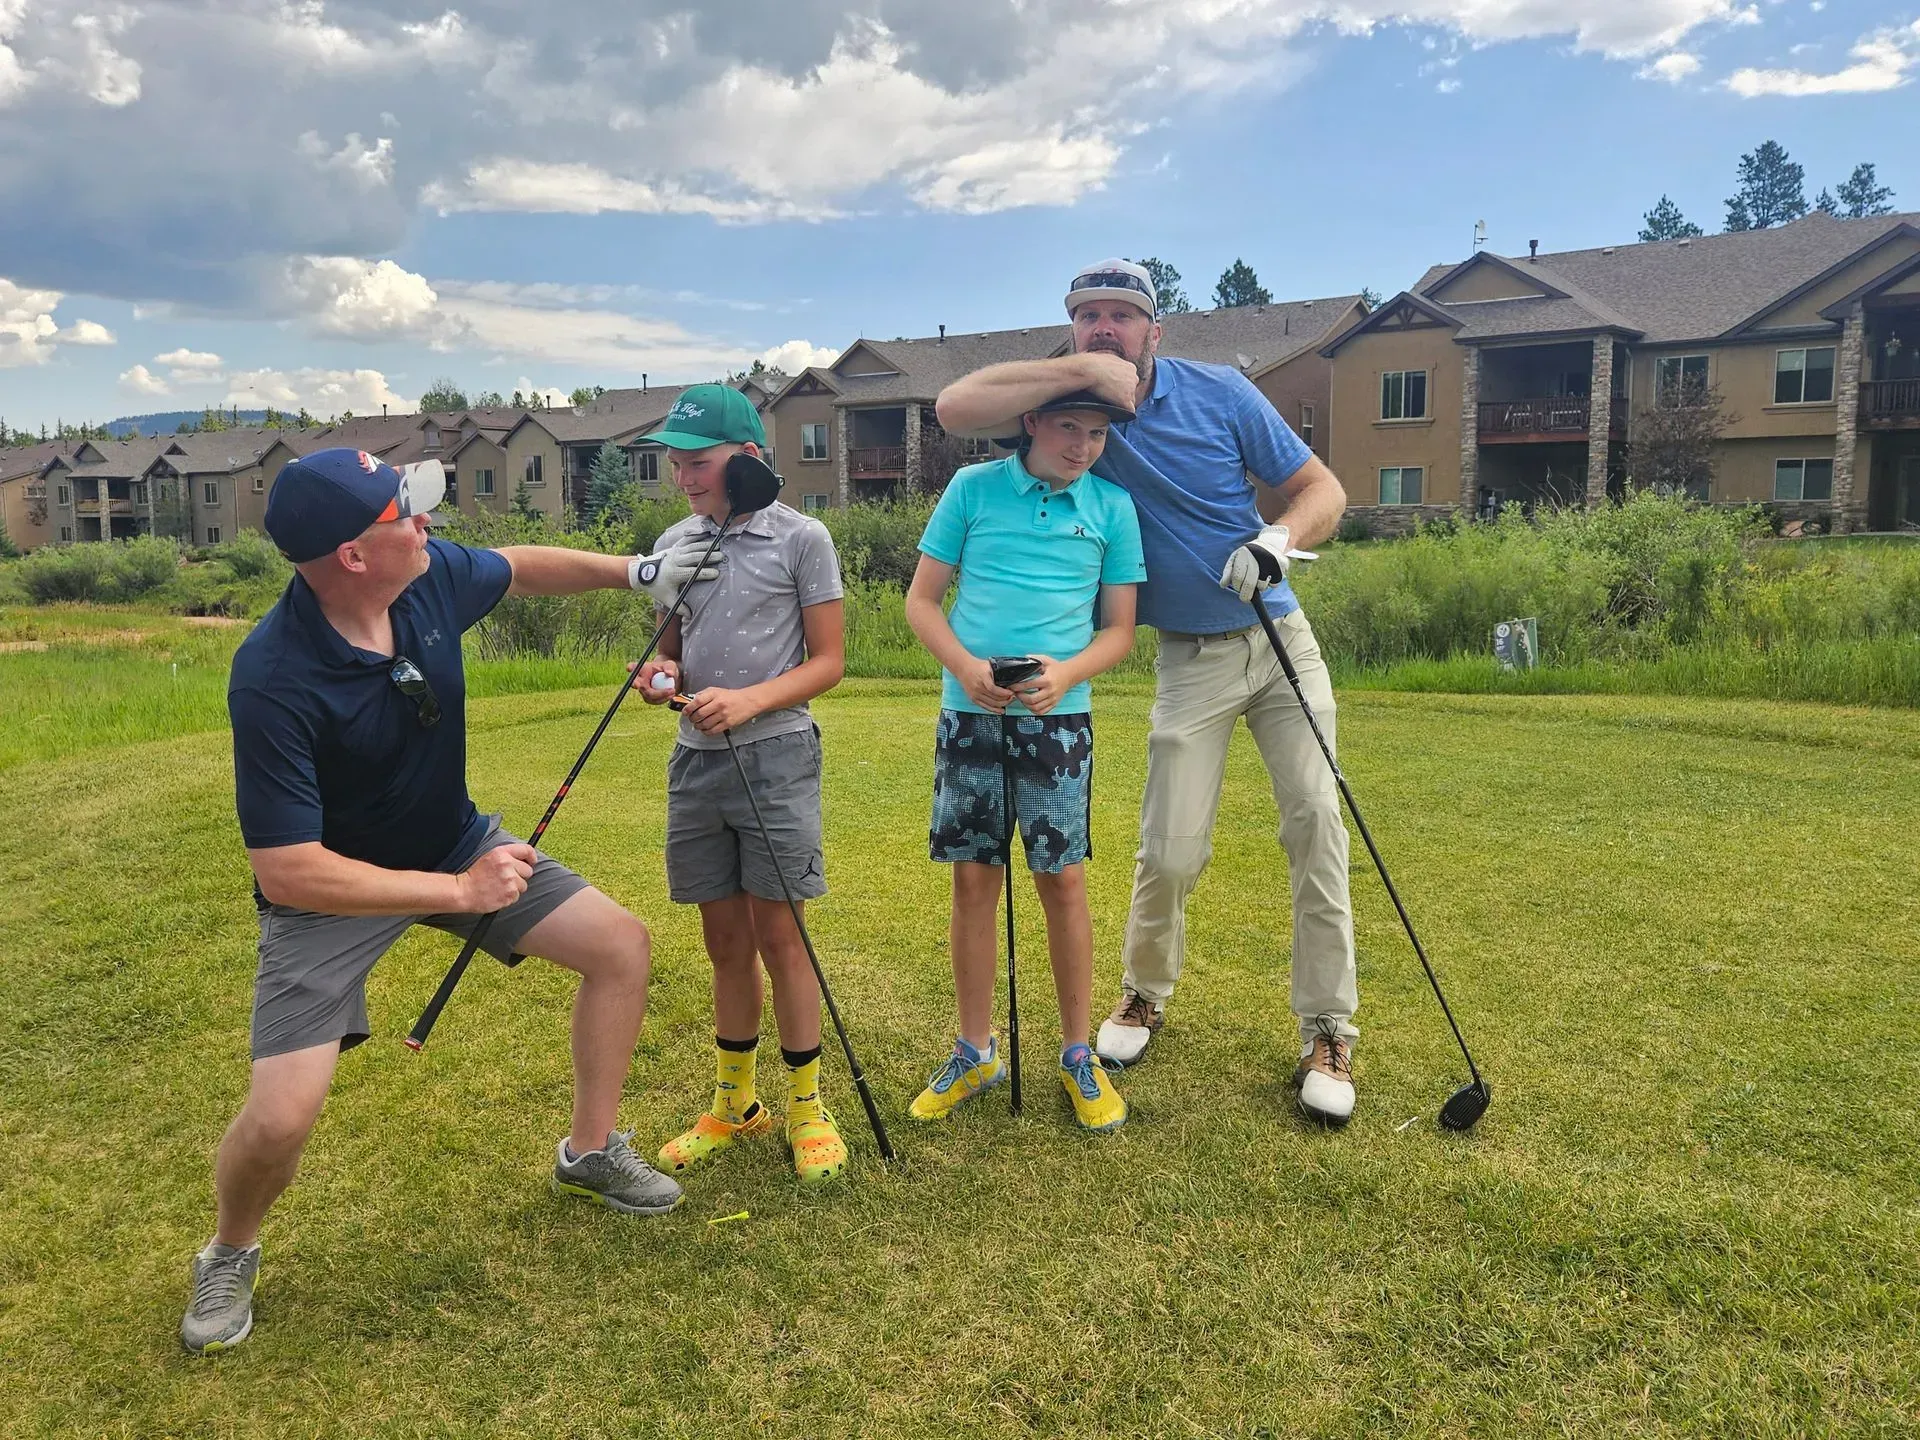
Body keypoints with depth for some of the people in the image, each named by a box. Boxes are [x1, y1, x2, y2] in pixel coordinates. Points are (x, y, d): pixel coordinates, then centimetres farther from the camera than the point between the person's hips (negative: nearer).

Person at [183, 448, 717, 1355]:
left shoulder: (431, 574, -18)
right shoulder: (274, 680, -34)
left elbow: (518, 568, 8)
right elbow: (288, 874, -32)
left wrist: (633, 571, 1)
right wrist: (460, 893, -31)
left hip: (456, 840, 6)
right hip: (332, 889, -6)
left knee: (621, 945, 1)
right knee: (282, 1116, -18)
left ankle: (590, 1151, 23)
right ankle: (229, 1256, 19)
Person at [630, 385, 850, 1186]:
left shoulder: (800, 539, -5)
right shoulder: (675, 543, 10)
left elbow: (828, 662, -5)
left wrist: (750, 701, -19)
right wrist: (662, 675, -5)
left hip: (775, 756, -5)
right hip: (695, 759, 5)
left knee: (778, 937, -2)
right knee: (725, 942, 12)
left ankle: (806, 1109, 14)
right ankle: (734, 1104, 26)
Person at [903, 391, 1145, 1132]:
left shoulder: (1111, 506, 4)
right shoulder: (973, 487, 3)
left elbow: (1120, 628, 5)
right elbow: (921, 599, 5)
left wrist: (1066, 673, -14)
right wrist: (966, 666, -13)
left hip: (1059, 715, 0)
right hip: (969, 710, 1)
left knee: (1062, 879, 0)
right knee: (973, 878, 6)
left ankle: (1078, 1054, 17)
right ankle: (976, 1051, 21)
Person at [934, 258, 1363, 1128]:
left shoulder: (1220, 392, -5)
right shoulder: (1063, 398, -4)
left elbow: (1322, 489, -2)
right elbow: (955, 408, -21)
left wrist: (1277, 538, -24)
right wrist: (1083, 372, -24)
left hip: (1281, 637, 1)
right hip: (1189, 659, 0)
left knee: (1316, 820, -5)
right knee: (1171, 852, -3)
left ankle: (1328, 1034, 7)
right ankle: (1146, 993, 26)